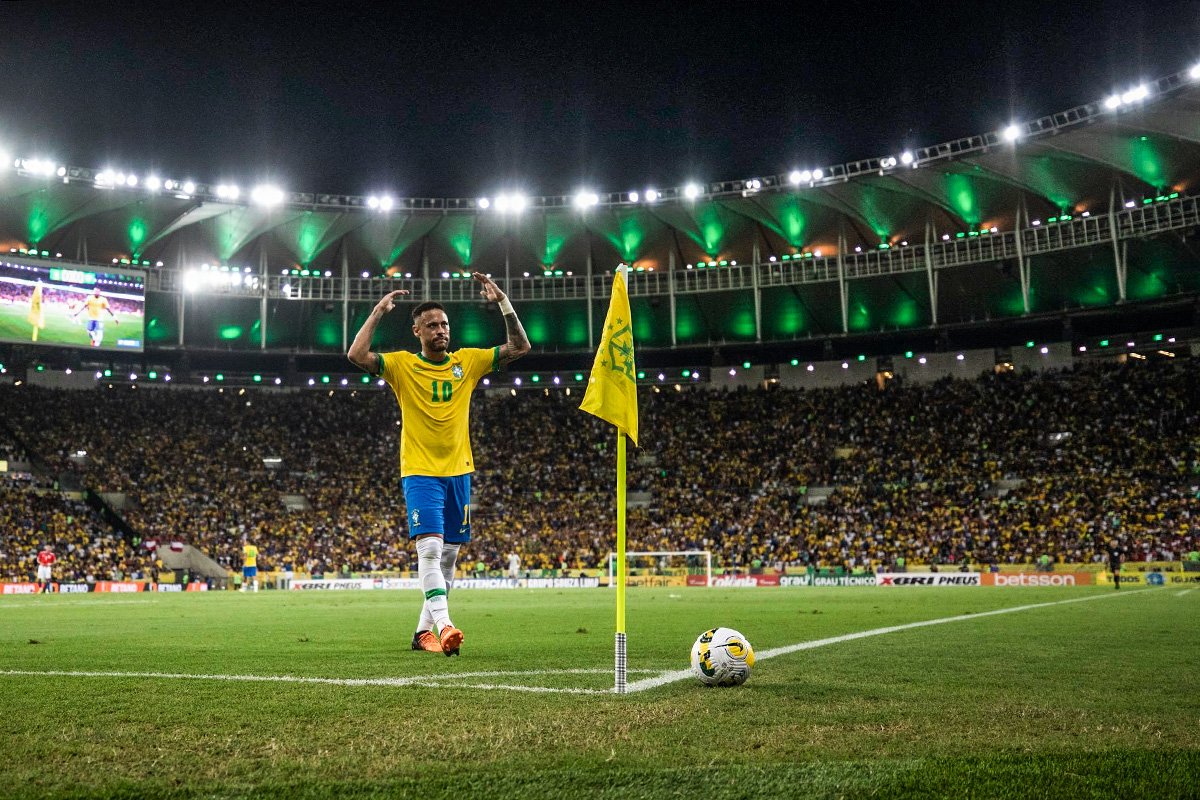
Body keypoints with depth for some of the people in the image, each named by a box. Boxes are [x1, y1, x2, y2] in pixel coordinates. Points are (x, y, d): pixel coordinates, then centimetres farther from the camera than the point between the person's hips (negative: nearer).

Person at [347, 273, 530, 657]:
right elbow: (357, 355, -16)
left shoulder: (467, 361, 7)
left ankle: (424, 631, 20)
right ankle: (444, 625, -25)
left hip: (458, 471, 4)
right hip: (420, 471, -4)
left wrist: (502, 302, -3)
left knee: (448, 555, 9)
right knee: (430, 547, -20)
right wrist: (378, 312, -14)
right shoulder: (402, 364, -2)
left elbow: (520, 347, 5)